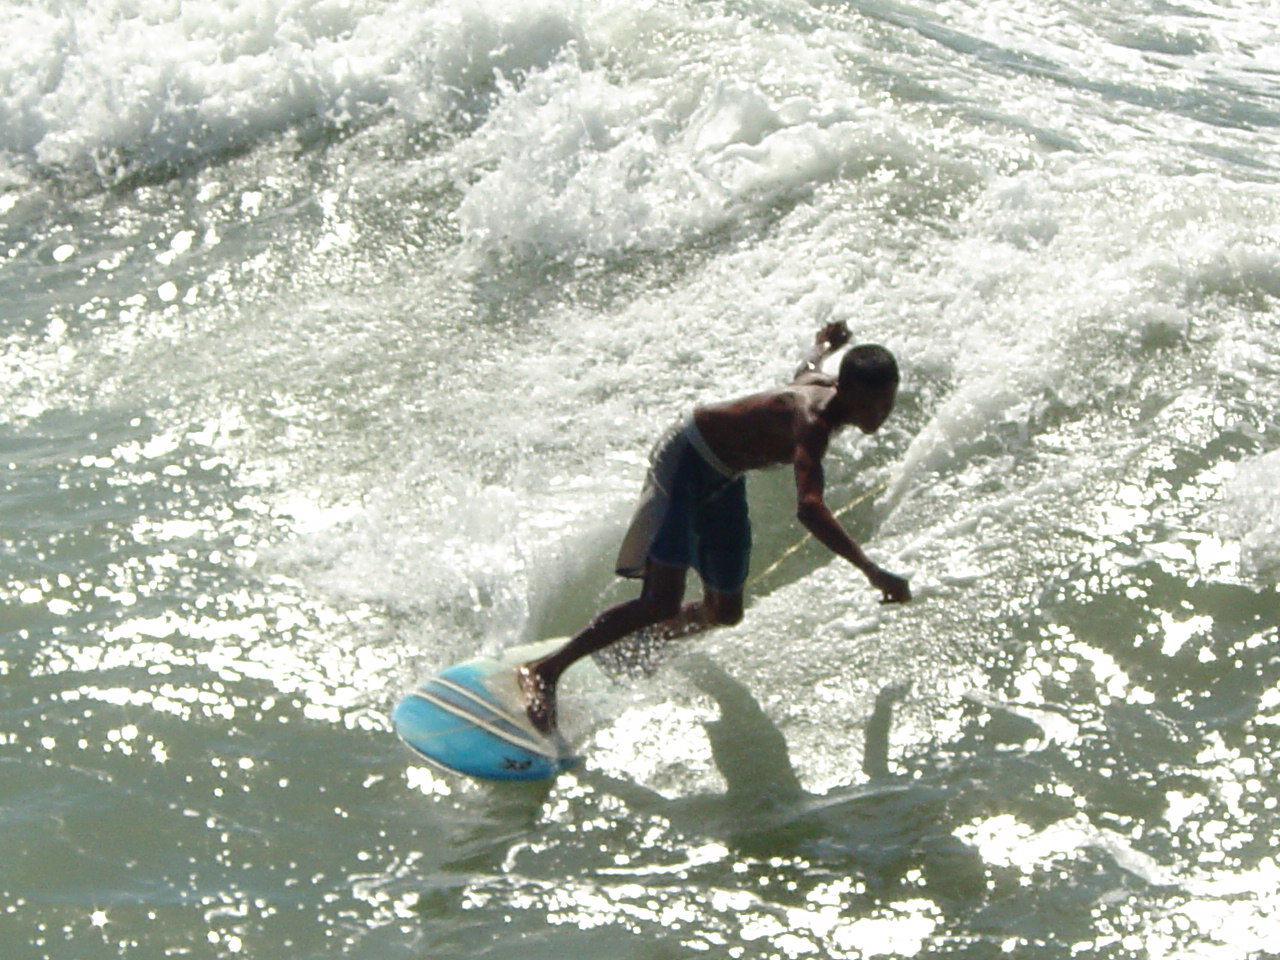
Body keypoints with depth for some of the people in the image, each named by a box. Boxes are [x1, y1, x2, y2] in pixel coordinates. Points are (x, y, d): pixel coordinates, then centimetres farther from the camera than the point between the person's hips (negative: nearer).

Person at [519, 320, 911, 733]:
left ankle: (659, 634, 48)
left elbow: (806, 371, 21)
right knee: (662, 603, -23)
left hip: (723, 477, 9)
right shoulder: (813, 420, -34)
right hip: (686, 461, -9)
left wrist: (824, 345, 45)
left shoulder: (824, 387, -7)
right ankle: (544, 671, -17)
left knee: (724, 613, 16)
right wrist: (870, 570, -56)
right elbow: (809, 508, -50)